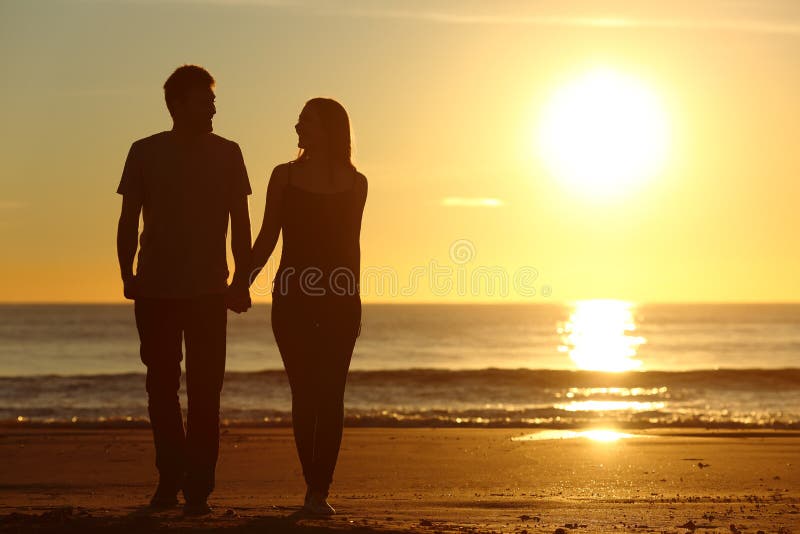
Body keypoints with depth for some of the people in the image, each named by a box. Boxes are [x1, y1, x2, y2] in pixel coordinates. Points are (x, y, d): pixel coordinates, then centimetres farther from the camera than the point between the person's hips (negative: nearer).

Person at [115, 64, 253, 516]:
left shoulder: (227, 154, 4)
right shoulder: (145, 153, 4)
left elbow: (241, 223, 5)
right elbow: (129, 220, 7)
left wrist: (242, 280, -2)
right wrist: (128, 275, -1)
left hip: (208, 291, -1)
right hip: (155, 291, 1)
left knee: (204, 392, -5)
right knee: (162, 388, 8)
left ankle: (198, 489, -2)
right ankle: (170, 480, 20)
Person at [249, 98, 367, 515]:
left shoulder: (355, 183, 5)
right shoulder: (284, 176, 4)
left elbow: (350, 244, 12)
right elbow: (266, 239, 5)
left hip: (339, 301, 0)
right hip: (292, 298, 0)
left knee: (330, 396, -6)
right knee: (304, 395, 3)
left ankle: (319, 492, -6)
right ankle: (315, 488, 13)